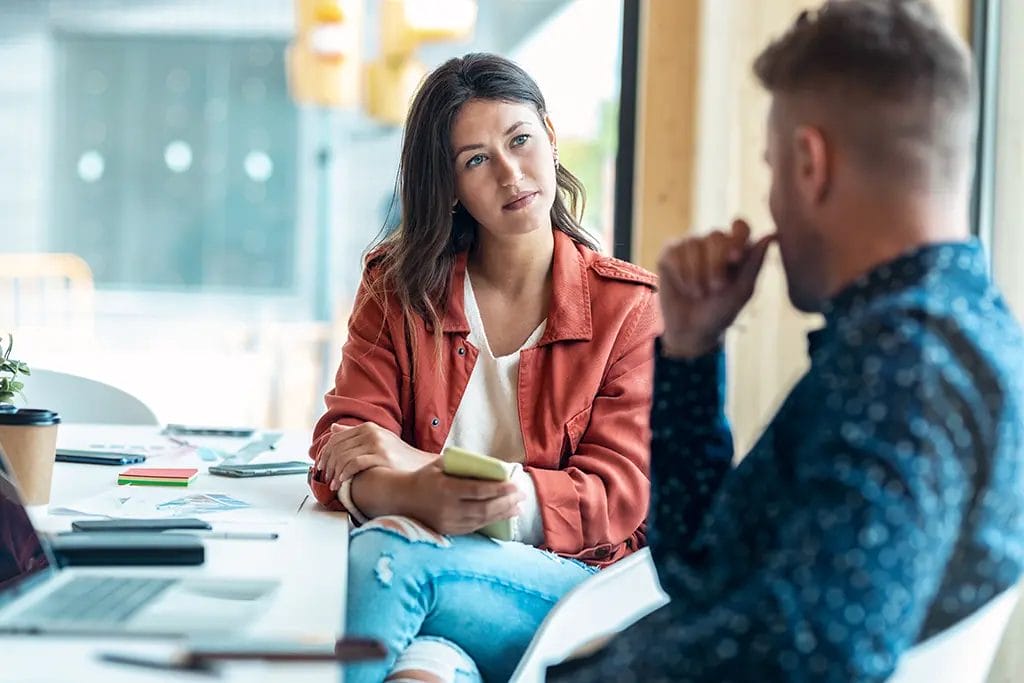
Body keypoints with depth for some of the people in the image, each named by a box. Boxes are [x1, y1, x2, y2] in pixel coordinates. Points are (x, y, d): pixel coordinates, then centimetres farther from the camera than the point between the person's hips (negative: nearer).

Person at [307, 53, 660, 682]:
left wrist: (414, 462, -14)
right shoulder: (399, 288, 11)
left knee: (387, 554, -31)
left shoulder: (628, 305, 4)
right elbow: (342, 459, 1)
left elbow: (617, 496, -4)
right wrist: (423, 498, -26)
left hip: (569, 578, -1)